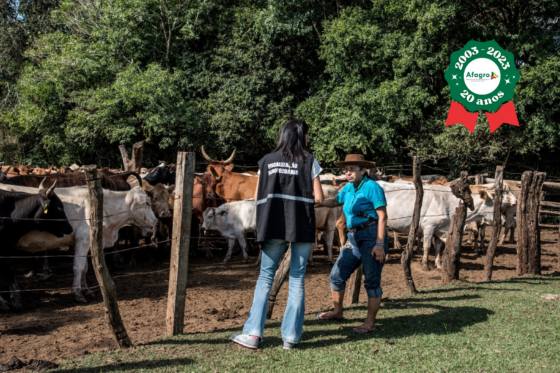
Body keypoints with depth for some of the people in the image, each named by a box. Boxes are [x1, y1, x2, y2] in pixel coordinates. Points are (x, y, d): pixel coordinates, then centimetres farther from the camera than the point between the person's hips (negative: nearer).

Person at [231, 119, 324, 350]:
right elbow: (318, 198, -2)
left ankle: (253, 333, 4)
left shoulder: (267, 161, 8)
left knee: (265, 277, 9)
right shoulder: (309, 161, 2)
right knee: (297, 279, 7)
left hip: (273, 226, 1)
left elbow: (257, 196, 8)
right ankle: (291, 336, 9)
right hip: (302, 227, -1)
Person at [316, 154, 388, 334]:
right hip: (354, 237, 8)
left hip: (372, 236, -8)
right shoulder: (349, 188, 13)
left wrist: (380, 244, -19)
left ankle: (370, 323, 3)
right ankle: (337, 311, 27)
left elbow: (382, 216, -13)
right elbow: (335, 201, 30)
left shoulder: (372, 187, -9)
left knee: (372, 280, -4)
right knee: (337, 275, 9)